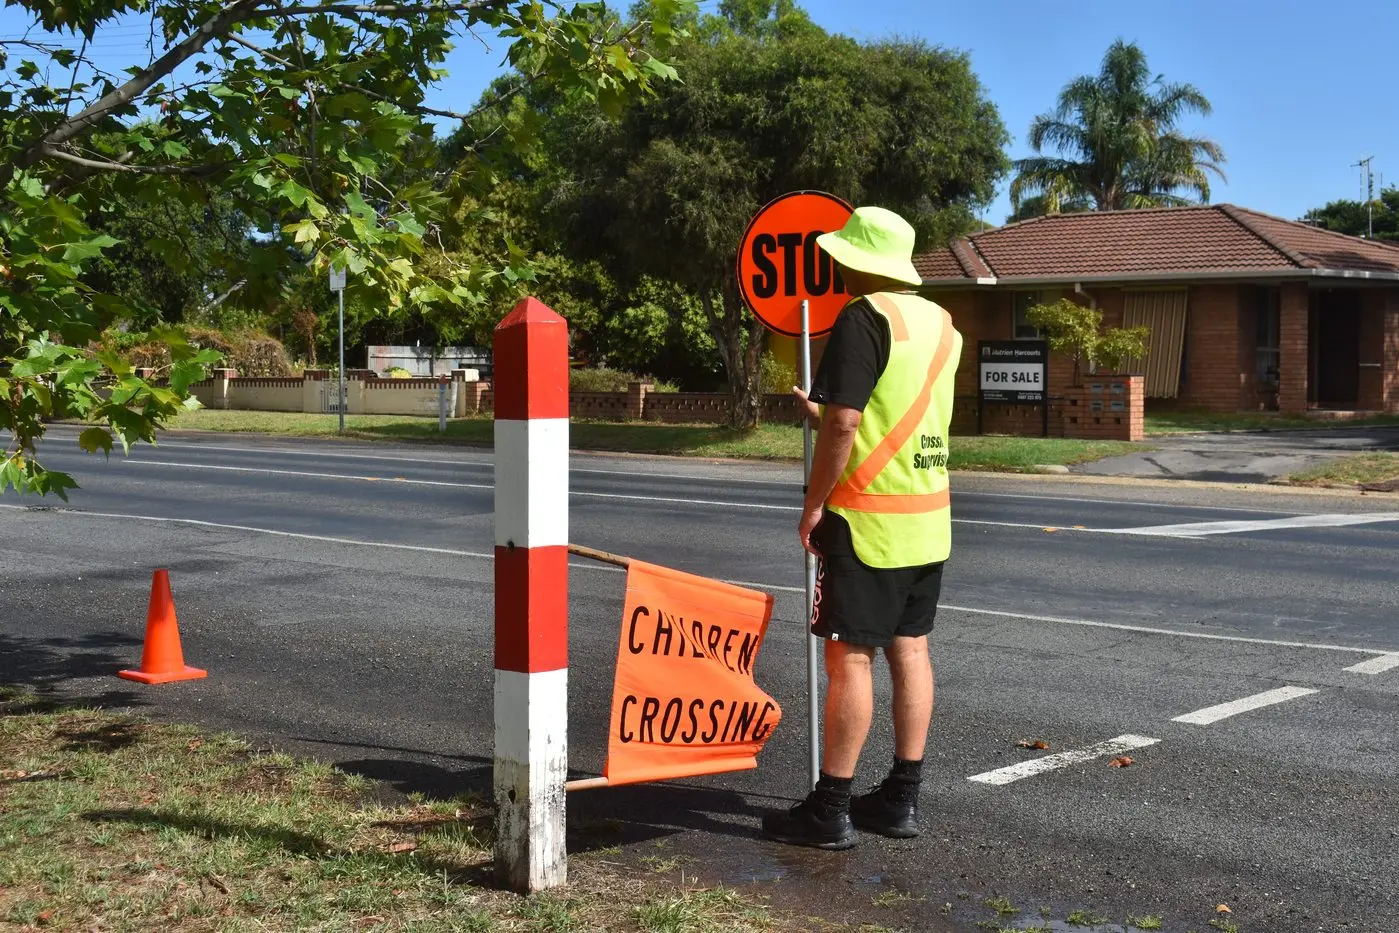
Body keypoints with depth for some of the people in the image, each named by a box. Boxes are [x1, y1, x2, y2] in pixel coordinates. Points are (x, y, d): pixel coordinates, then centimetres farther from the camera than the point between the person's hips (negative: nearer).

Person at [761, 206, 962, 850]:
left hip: (868, 517, -8)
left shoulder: (864, 317, -13)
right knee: (910, 650, 11)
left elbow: (843, 420, -20)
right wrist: (822, 414, 26)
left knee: (850, 656, -4)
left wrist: (814, 503, -11)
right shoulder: (940, 322, 12)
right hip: (929, 515, 8)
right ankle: (901, 799, 18)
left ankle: (831, 809, 2)